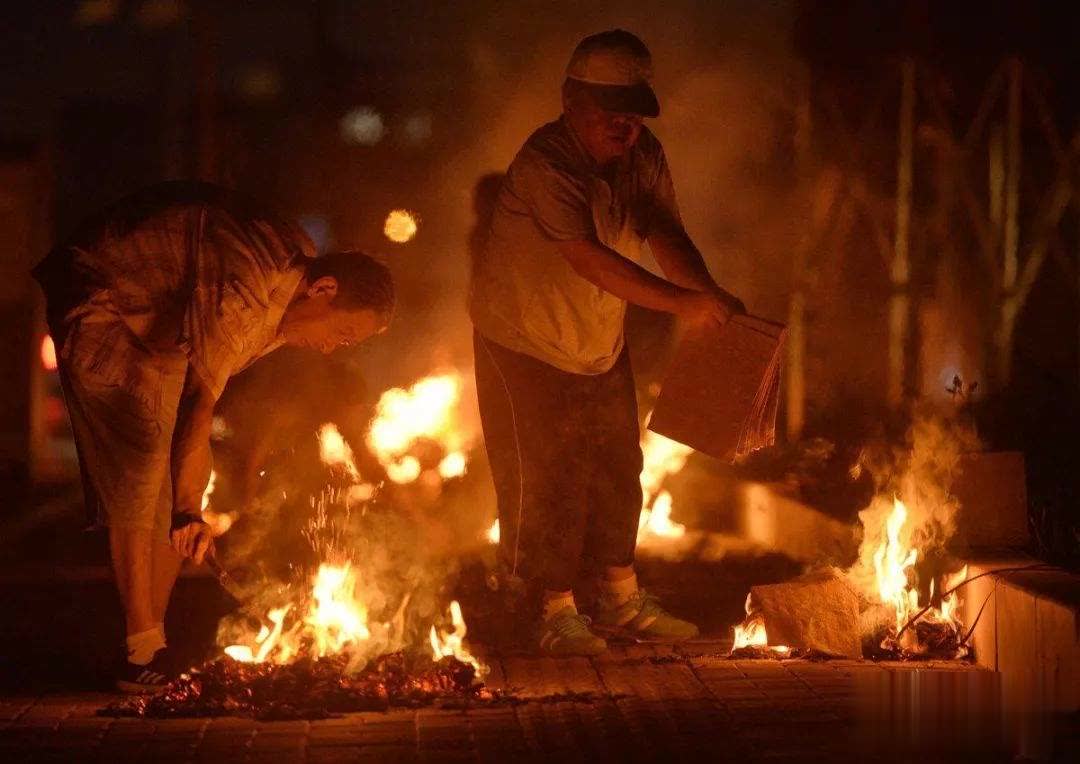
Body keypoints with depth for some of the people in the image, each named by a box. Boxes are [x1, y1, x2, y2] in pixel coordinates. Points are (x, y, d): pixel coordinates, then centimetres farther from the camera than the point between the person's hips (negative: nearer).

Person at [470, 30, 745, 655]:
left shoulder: (644, 157, -5)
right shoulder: (545, 164, -29)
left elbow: (666, 234, -15)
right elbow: (589, 258, -38)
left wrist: (710, 294, -35)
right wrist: (681, 302, -43)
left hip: (602, 344, 8)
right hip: (528, 342, -7)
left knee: (618, 468, 13)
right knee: (551, 477, -5)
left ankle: (623, 601, 26)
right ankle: (558, 613, 8)